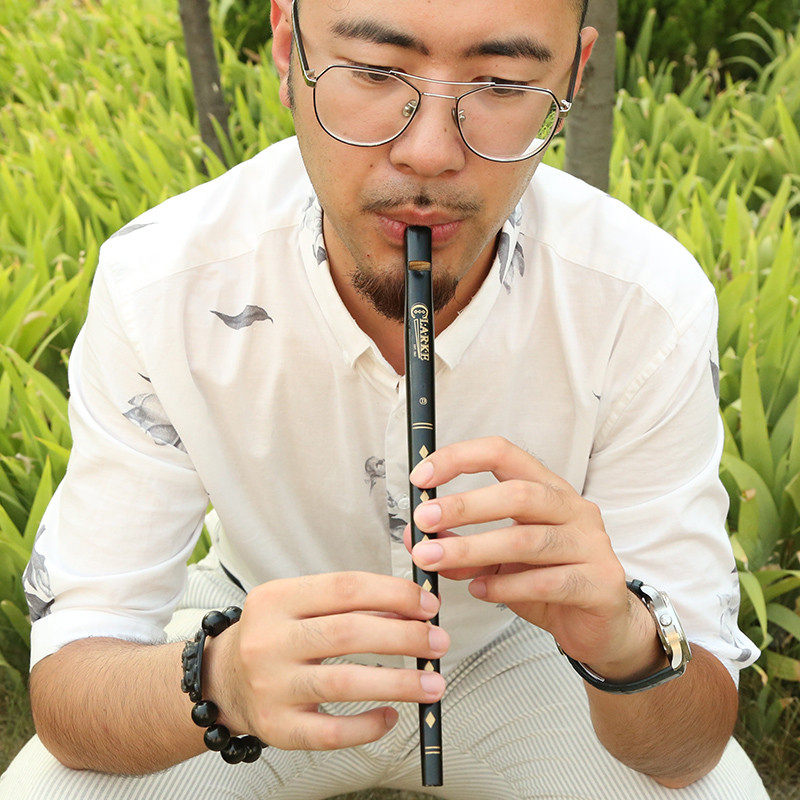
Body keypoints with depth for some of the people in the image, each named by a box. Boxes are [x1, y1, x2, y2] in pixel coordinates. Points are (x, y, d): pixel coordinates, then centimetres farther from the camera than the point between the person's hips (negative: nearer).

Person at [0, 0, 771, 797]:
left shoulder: (653, 306, -26)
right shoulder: (157, 284, -25)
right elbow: (66, 687, -23)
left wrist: (628, 643, -43)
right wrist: (222, 680, -44)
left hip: (523, 653, 2)